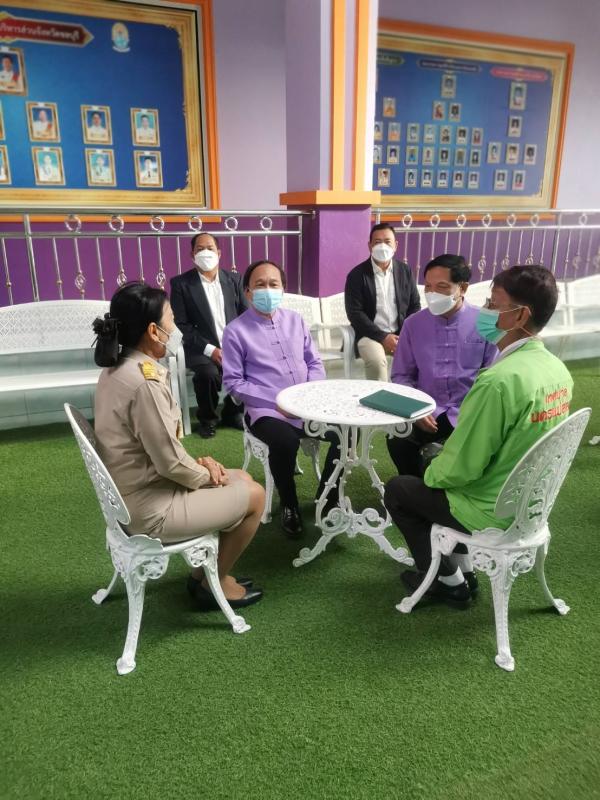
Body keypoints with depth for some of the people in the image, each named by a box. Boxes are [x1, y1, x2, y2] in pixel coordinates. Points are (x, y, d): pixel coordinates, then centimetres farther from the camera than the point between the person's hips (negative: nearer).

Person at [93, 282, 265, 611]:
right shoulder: (145, 383, -28)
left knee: (242, 479, 17)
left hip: (134, 493, 9)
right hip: (150, 509, -9)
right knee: (254, 496, 2)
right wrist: (206, 474, -5)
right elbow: (170, 462, -24)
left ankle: (205, 571, 28)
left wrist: (197, 462, 2)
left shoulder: (118, 369, 3)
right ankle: (213, 583, 20)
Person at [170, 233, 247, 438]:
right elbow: (182, 324, -7)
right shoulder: (180, 283, -2)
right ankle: (207, 418, -2)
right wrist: (210, 349, -17)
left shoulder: (233, 280, 8)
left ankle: (232, 413, 5)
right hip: (201, 349, -3)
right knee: (208, 373, -33)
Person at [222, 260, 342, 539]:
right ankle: (289, 506, -5)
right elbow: (233, 382, -5)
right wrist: (276, 401, -15)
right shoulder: (236, 331, -1)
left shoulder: (295, 320, 13)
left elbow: (315, 363, 15)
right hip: (267, 410, -4)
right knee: (285, 442, -35)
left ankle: (326, 499, 7)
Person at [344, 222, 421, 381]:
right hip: (371, 334, -3)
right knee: (376, 361, -33)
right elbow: (355, 313, -9)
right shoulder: (356, 275, -3)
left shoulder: (405, 271, 9)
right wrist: (383, 337, -16)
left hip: (401, 334, 3)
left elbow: (415, 305, 13)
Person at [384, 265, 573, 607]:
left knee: (398, 490, 12)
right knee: (435, 462, 26)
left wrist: (432, 476, -2)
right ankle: (462, 568, 30)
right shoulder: (558, 369, -4)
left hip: (493, 512, -8)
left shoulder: (499, 380, -32)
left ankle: (449, 582, 23)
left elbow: (461, 466, -25)